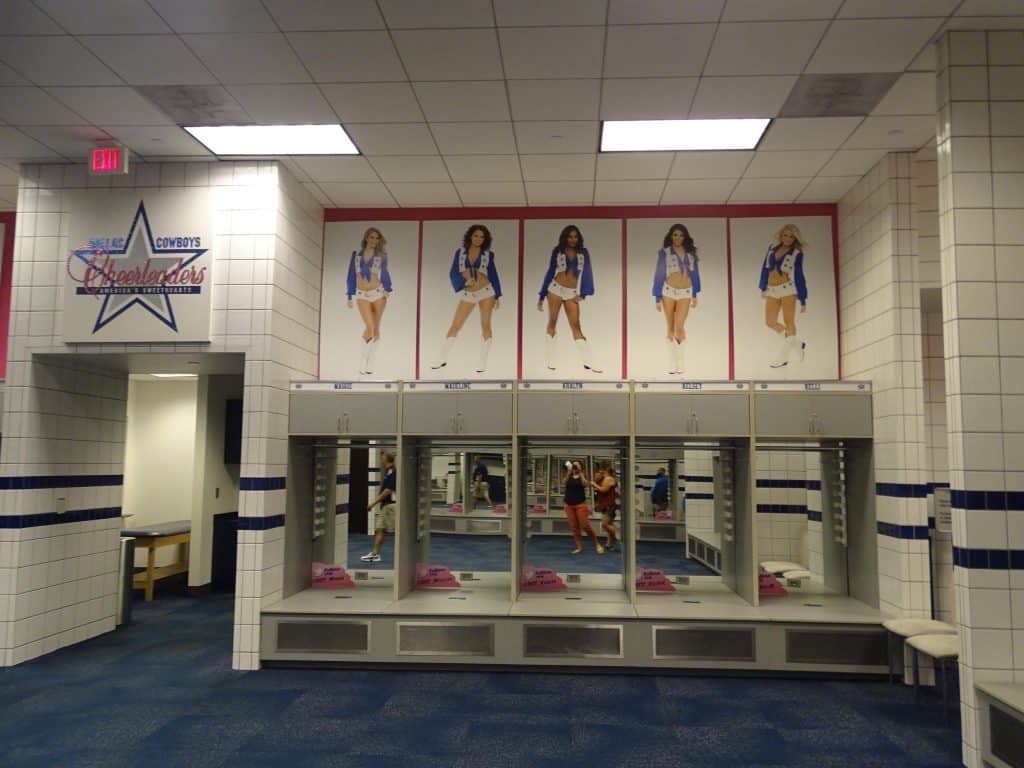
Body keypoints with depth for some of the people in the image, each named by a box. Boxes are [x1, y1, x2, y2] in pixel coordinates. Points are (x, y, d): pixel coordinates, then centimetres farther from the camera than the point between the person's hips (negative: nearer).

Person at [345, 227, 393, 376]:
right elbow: (351, 276, 9)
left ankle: (369, 364, 9)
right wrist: (349, 296, 7)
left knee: (376, 329, 0)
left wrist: (387, 290, -11)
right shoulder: (356, 254, 7)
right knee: (369, 328, -15)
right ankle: (362, 362, 0)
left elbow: (384, 273, 6)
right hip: (362, 295, -1)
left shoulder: (381, 255, 5)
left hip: (378, 293, 1)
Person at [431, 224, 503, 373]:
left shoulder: (488, 254, 3)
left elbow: (493, 275, 5)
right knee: (455, 326, 1)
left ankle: (482, 362, 4)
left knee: (485, 325, -2)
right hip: (467, 295, 1)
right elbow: (453, 273, -1)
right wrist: (465, 282, -20)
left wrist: (497, 296, 1)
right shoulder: (460, 252, 4)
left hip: (486, 292, -1)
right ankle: (442, 359, 9)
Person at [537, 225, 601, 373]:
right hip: (555, 289, 0)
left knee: (576, 326, -4)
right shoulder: (557, 251, 4)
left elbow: (587, 273, 5)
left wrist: (582, 294, -4)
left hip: (572, 293, 0)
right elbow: (550, 272, 6)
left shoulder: (583, 253, 5)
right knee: (552, 323, 2)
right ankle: (549, 361, 7)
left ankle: (588, 362, -5)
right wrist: (542, 296, 4)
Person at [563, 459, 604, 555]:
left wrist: (580, 472, -16)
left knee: (585, 526, -9)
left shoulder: (583, 476, 2)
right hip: (569, 505, 3)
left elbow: (585, 484, -18)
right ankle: (579, 547, 10)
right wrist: (569, 471, -18)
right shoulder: (568, 476, 8)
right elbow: (564, 482, -11)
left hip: (581, 504, -3)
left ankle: (597, 544, 6)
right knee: (574, 527, 3)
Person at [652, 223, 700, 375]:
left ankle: (680, 362, -2)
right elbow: (659, 275, 1)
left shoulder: (690, 253, 7)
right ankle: (673, 364, 9)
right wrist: (658, 298, -3)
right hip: (669, 292, -1)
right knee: (670, 328, 2)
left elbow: (694, 274, 12)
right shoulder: (664, 253, 1)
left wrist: (695, 295, 9)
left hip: (685, 293, 1)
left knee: (679, 327, -14)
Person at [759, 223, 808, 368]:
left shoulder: (796, 254, -2)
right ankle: (797, 344, 20)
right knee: (770, 322, 5)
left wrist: (803, 300, -3)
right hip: (772, 290, 6)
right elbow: (765, 268, 16)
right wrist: (763, 287, 15)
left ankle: (783, 356, 7)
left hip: (788, 289, -5)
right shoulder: (773, 247, 10)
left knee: (789, 322, -1)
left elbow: (799, 276, -3)